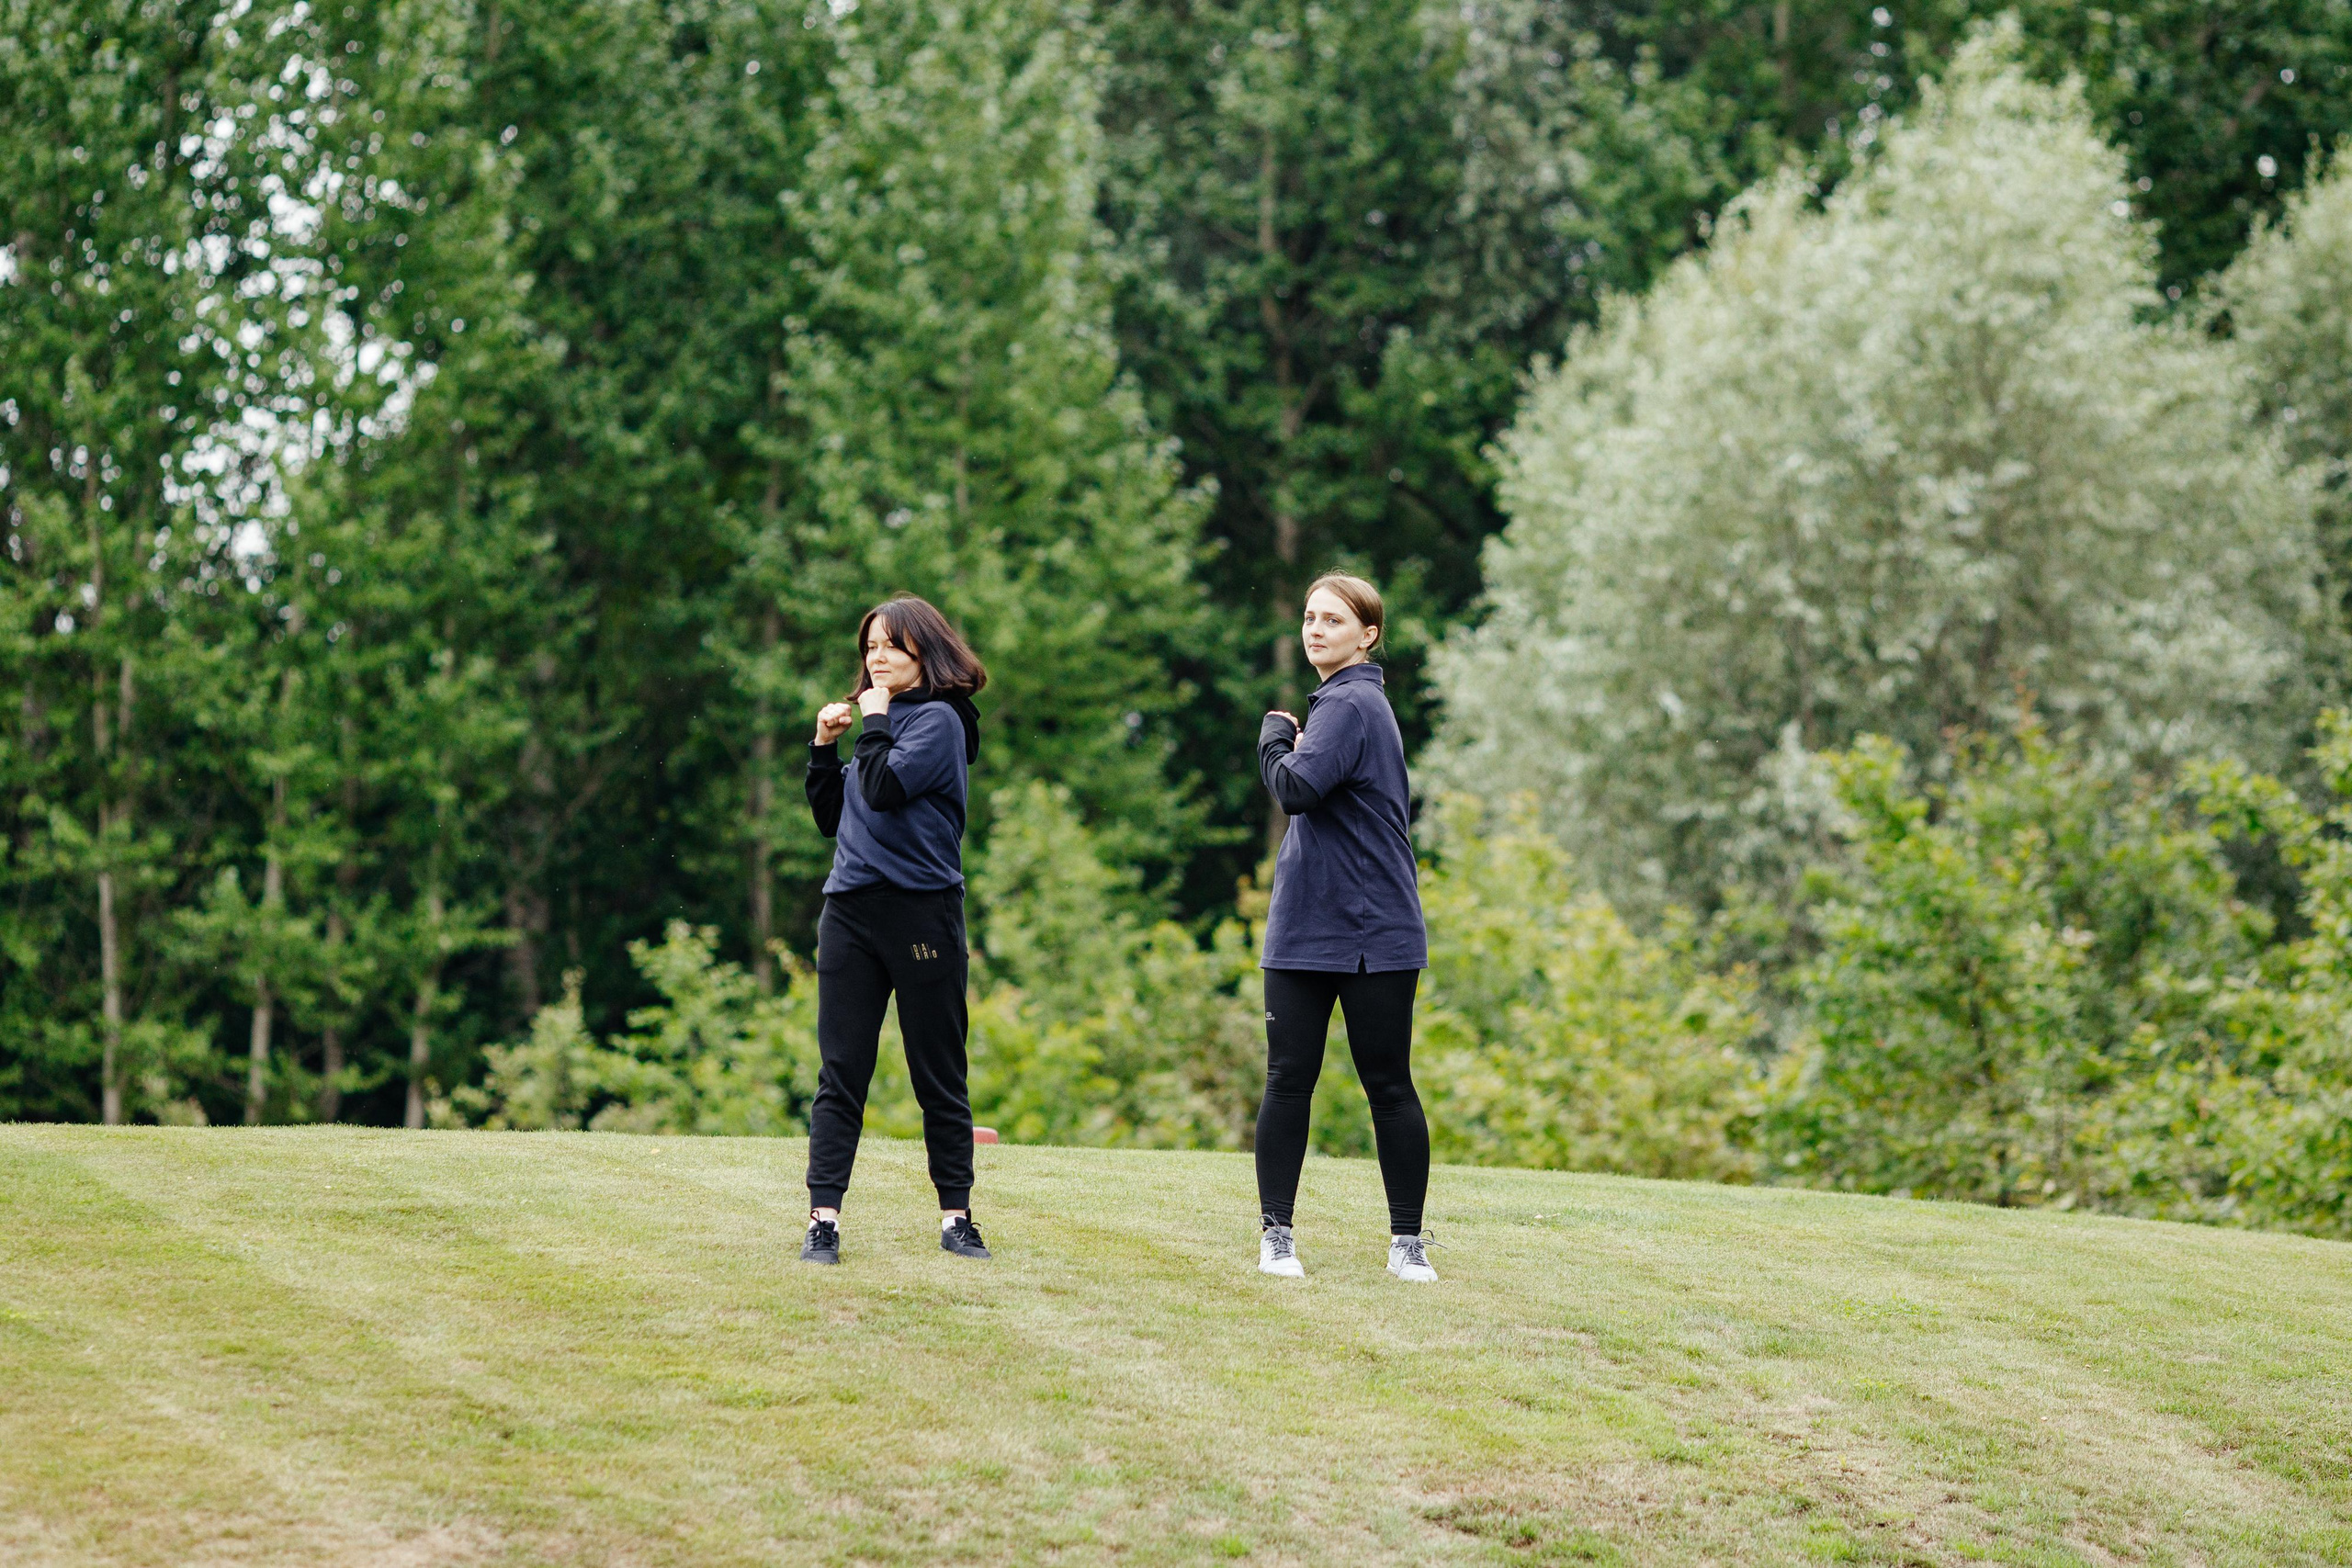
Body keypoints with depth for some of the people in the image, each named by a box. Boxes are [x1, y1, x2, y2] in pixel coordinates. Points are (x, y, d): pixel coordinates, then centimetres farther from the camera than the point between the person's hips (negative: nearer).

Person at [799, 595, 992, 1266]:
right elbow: (831, 818, 18)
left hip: (922, 911, -6)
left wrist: (874, 721, -7)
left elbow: (885, 789, -19)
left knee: (938, 1074, 2)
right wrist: (824, 747, 8)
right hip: (850, 910, 7)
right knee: (840, 1072, 0)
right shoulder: (881, 725, 17)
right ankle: (824, 1218, -3)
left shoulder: (938, 720, -5)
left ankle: (956, 1216, 10)